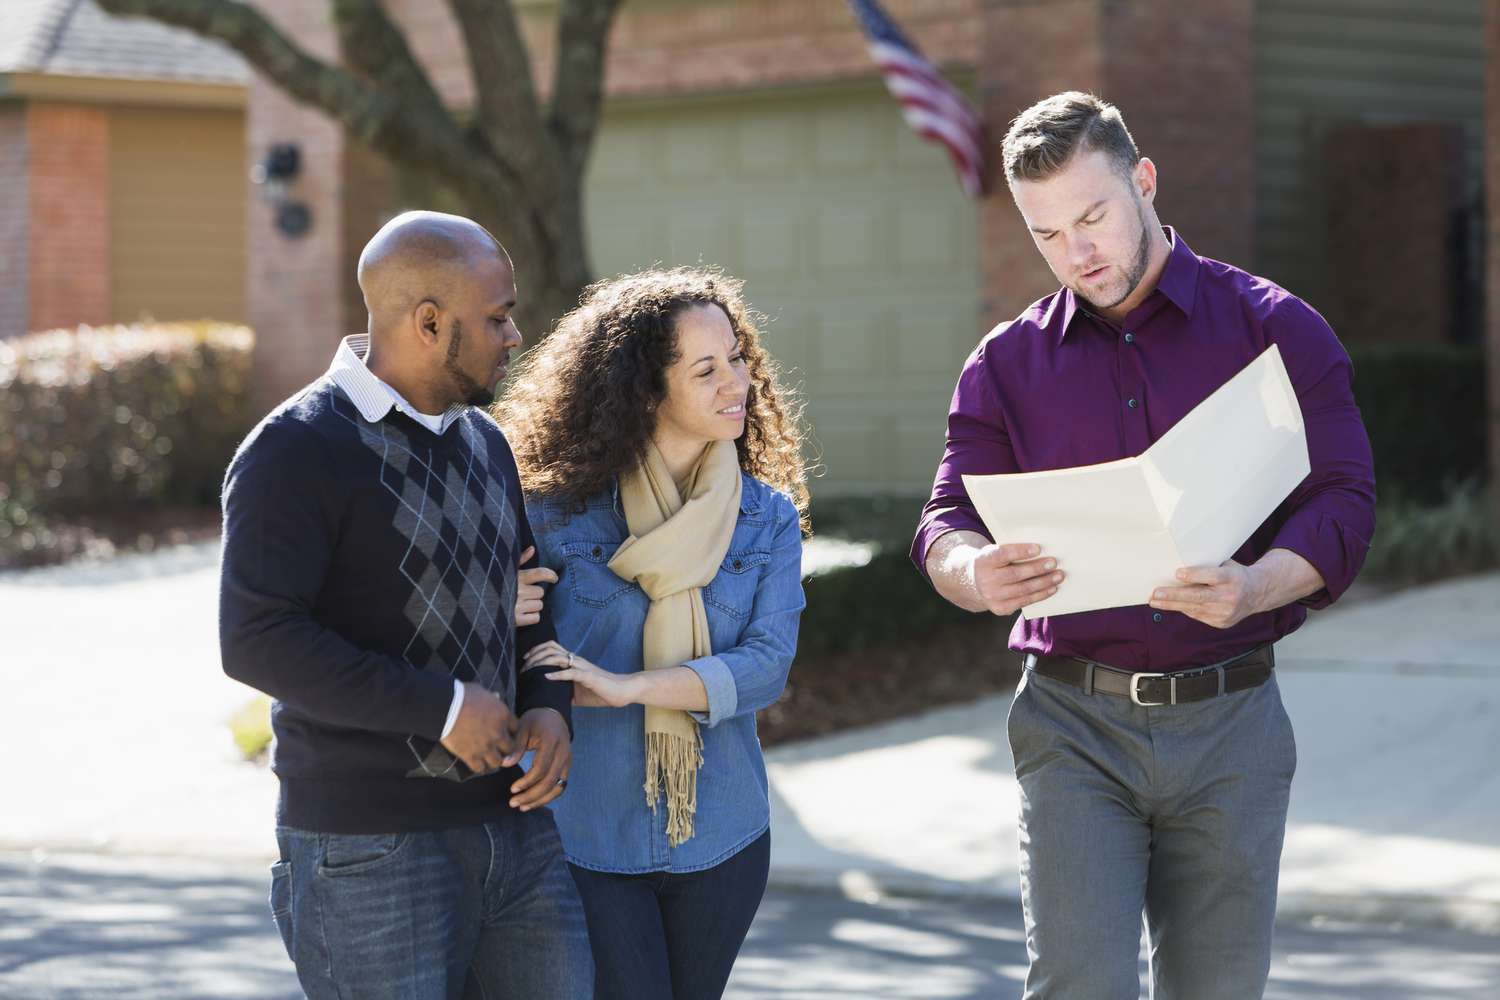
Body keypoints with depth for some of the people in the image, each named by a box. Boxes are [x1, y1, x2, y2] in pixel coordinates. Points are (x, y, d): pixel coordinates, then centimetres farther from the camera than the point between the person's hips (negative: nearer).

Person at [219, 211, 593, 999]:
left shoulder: (482, 441, 12)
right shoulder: (296, 451, -12)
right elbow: (258, 640, -20)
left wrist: (549, 709, -1)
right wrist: (442, 709, -20)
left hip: (510, 827, 7)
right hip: (369, 851, -7)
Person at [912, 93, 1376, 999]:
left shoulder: (1276, 330, 3)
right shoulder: (1008, 363, 9)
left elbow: (1343, 502, -5)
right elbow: (946, 525, 3)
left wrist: (1251, 587, -26)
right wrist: (979, 574, -23)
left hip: (1232, 721, 0)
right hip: (1077, 726, 0)